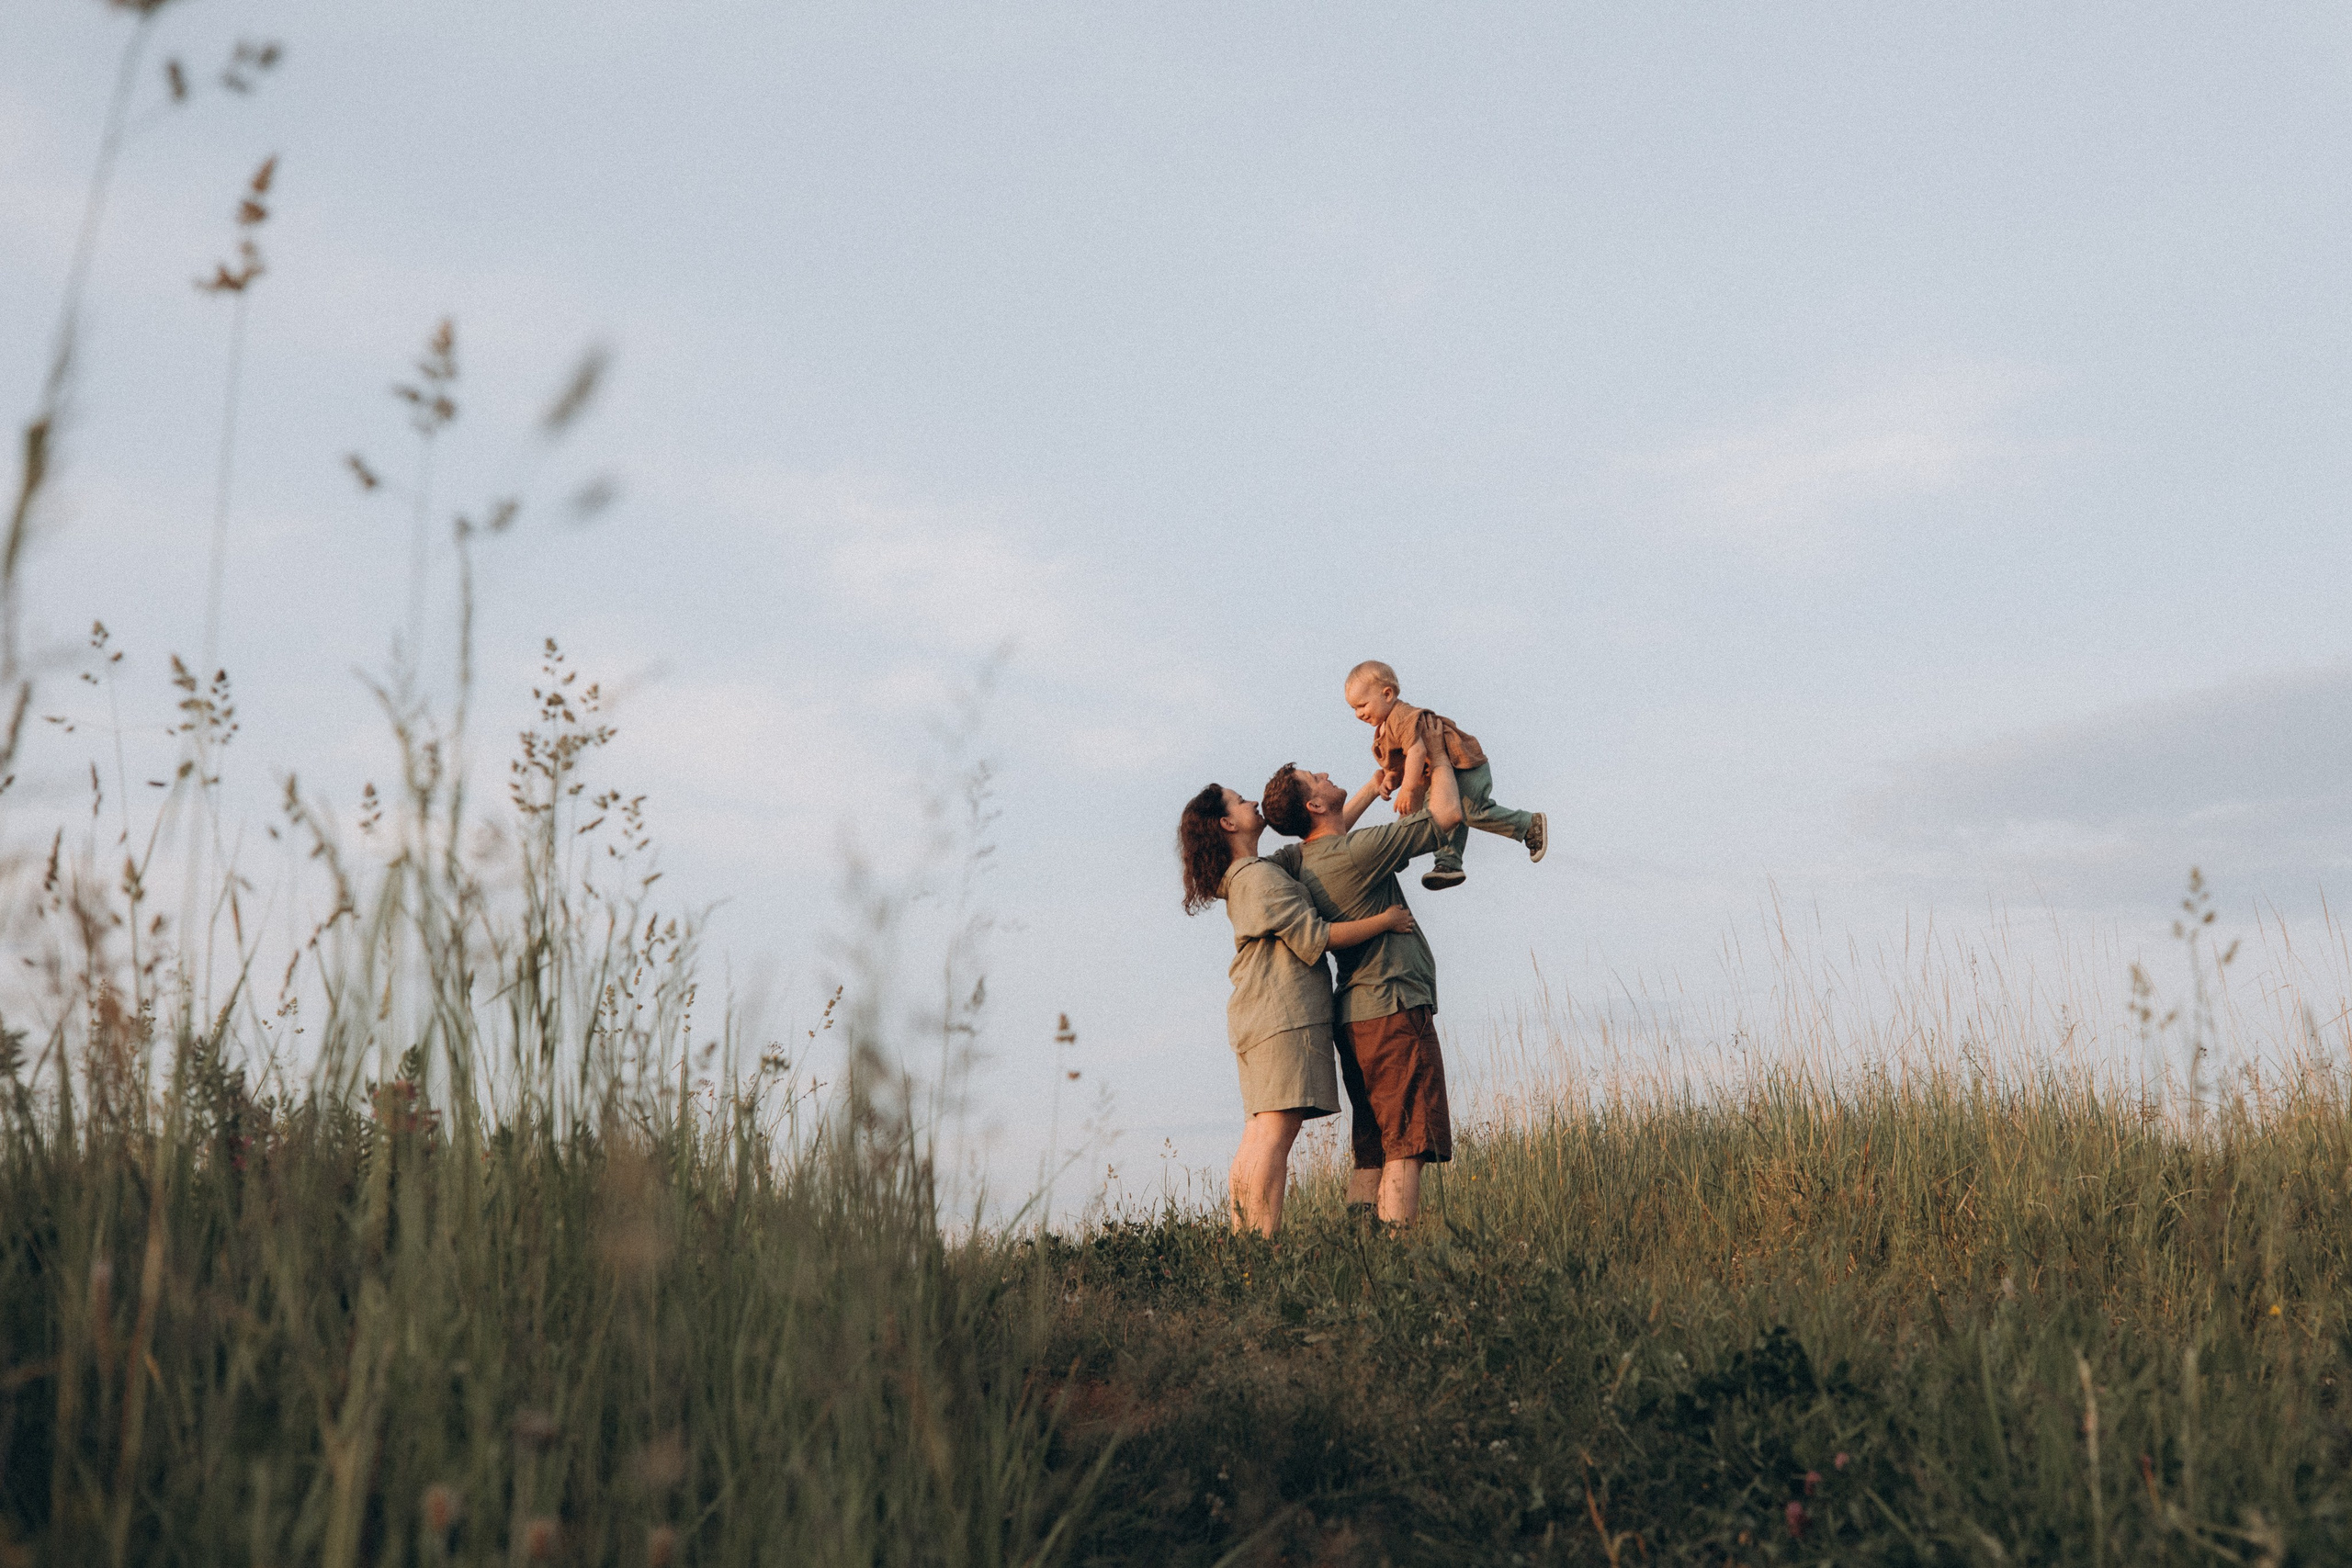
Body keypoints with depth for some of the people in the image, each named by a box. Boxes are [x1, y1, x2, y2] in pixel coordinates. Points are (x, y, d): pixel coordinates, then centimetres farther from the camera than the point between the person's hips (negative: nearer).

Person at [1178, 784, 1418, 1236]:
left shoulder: (1245, 876, 22)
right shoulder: (1260, 877, -9)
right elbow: (1314, 937, -14)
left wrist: (1370, 793, 31)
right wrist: (1384, 921, -6)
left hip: (1259, 1019, 10)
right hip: (1284, 1013, -10)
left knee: (1258, 1136, 4)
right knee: (1278, 1129, -15)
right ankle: (1265, 1247, -21)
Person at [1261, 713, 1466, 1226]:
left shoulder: (1302, 859, 8)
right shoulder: (1356, 853, -16)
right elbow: (1447, 814, -11)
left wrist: (1383, 775, 36)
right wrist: (1437, 754, 4)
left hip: (1357, 1017, 9)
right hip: (1394, 1010, -9)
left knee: (1373, 1145, 10)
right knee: (1408, 1143, -10)